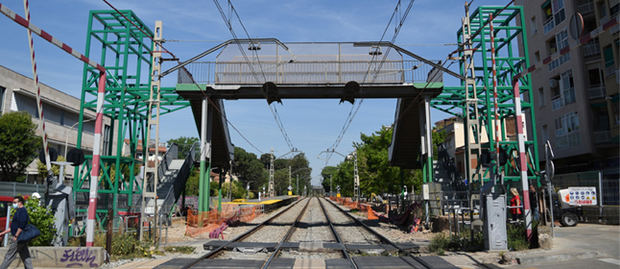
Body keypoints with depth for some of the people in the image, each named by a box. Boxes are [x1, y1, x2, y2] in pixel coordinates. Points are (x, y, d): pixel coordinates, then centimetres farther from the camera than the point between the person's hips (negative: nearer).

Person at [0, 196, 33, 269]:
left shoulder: (22, 211, -11)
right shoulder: (18, 211, 21)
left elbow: (21, 225, -22)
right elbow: (13, 227, 26)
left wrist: (16, 236, -22)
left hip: (18, 238, -10)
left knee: (9, 256, -1)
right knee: (25, 257, 6)